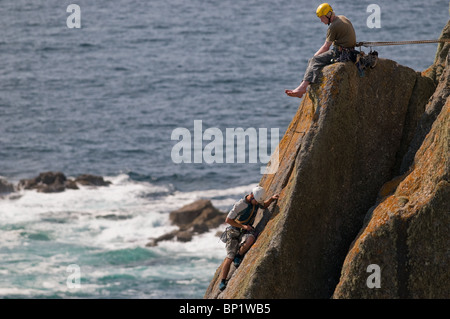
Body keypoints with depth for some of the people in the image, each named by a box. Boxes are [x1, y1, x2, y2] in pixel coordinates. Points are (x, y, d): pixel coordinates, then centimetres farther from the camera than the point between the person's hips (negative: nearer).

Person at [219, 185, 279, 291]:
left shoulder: (256, 201, -1)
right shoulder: (240, 205, -21)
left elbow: (264, 206, 23)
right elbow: (228, 220, -17)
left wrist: (271, 199, 4)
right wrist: (243, 226, -19)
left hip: (246, 230, 5)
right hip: (234, 231, -5)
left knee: (251, 239, -33)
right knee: (230, 258, -15)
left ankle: (239, 256, -8)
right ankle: (222, 282, -3)